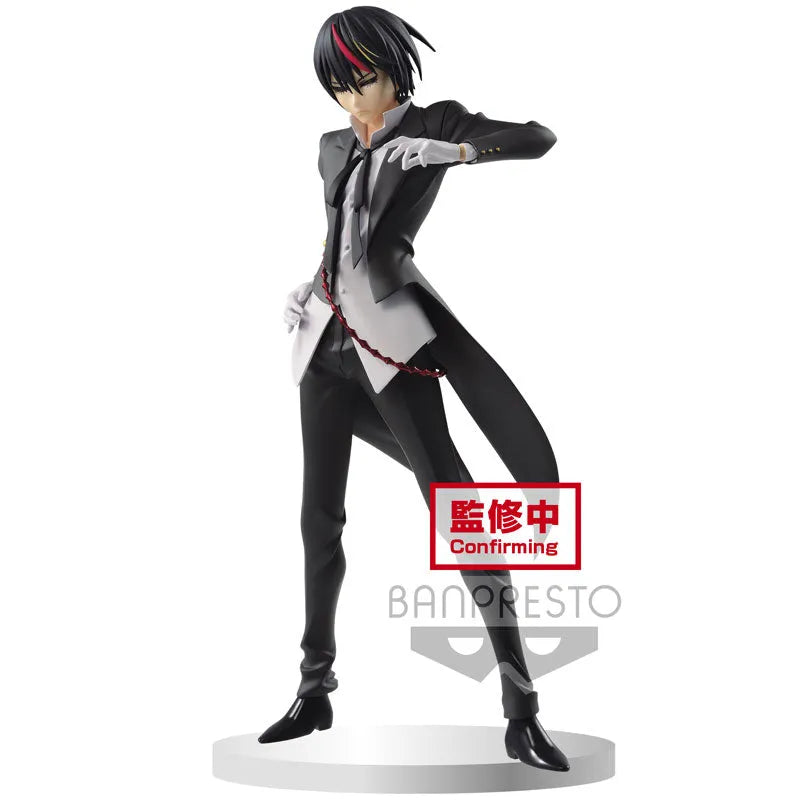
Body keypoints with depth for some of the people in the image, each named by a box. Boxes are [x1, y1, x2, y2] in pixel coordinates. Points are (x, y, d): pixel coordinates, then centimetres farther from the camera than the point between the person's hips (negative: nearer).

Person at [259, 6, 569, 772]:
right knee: (319, 518, 6)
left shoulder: (435, 123, -1)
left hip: (391, 338, -6)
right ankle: (314, 691, 19)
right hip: (327, 341, 6)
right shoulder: (332, 150, 15)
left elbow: (540, 139, -13)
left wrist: (450, 151, -24)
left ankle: (520, 709, -8)